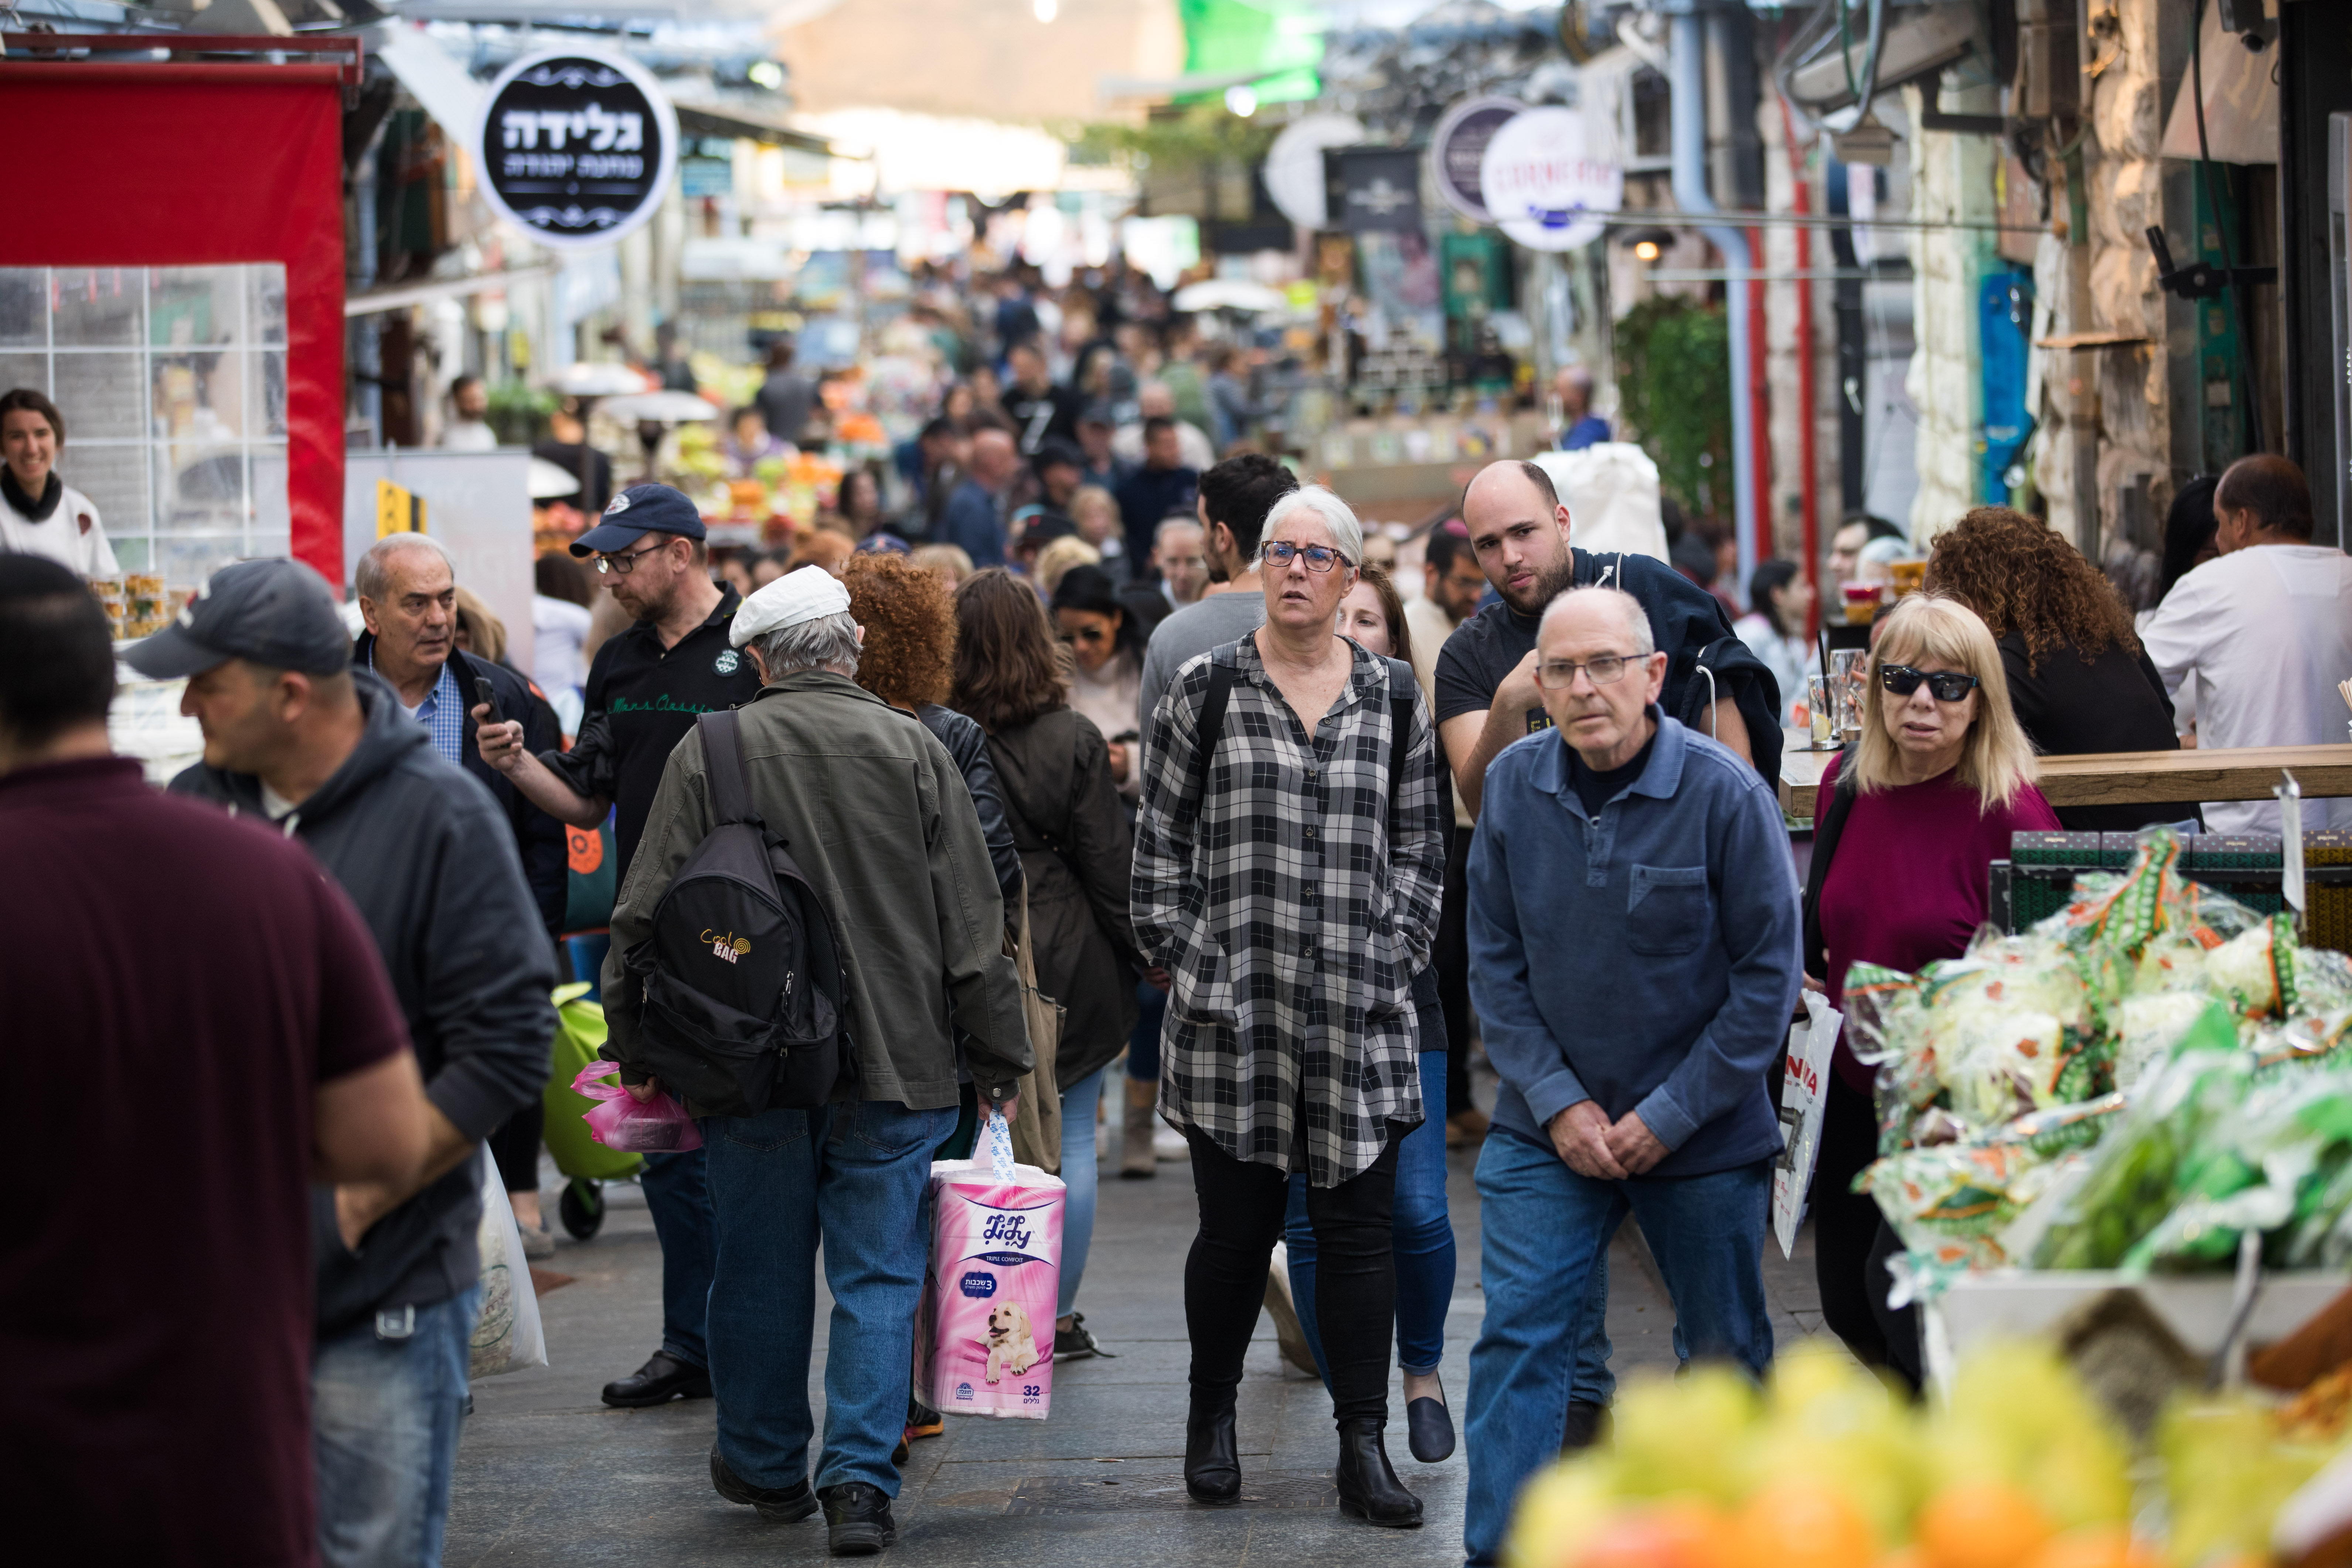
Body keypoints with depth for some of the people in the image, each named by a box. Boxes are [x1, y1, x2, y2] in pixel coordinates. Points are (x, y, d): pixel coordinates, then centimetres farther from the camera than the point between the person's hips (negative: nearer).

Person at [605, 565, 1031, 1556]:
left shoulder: (708, 752, -3)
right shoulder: (914, 752, -2)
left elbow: (647, 917, -1)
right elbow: (974, 927, 0)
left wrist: (636, 1052, 10)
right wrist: (1000, 1062, 7)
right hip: (894, 1066, 0)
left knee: (761, 1271, 14)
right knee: (878, 1278, 4)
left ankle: (765, 1467, 28)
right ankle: (860, 1482, -5)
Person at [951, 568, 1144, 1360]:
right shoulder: (1074, 740, -8)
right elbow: (1110, 866, -5)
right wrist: (1148, 954, 6)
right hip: (1072, 968, -1)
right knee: (1071, 1140, 8)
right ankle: (1058, 1317, 11)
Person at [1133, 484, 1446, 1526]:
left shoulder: (1393, 696, 8)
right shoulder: (1206, 690, 3)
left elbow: (1421, 844, 12)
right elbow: (1159, 844, 4)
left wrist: (1392, 957, 2)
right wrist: (1190, 968, -3)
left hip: (1362, 1014, 1)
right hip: (1235, 1012, -1)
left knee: (1359, 1230, 1)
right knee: (1236, 1228, 5)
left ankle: (1363, 1449, 5)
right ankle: (1211, 1418, 24)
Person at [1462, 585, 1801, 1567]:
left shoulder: (1726, 795, -14)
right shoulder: (1514, 785, -3)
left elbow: (1769, 973, -10)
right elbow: (1496, 961, 3)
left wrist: (1670, 1116, -12)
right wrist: (1558, 1102, -8)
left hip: (1702, 1137, -2)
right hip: (1547, 1130, 2)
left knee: (1727, 1352, 10)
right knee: (1518, 1336, -7)